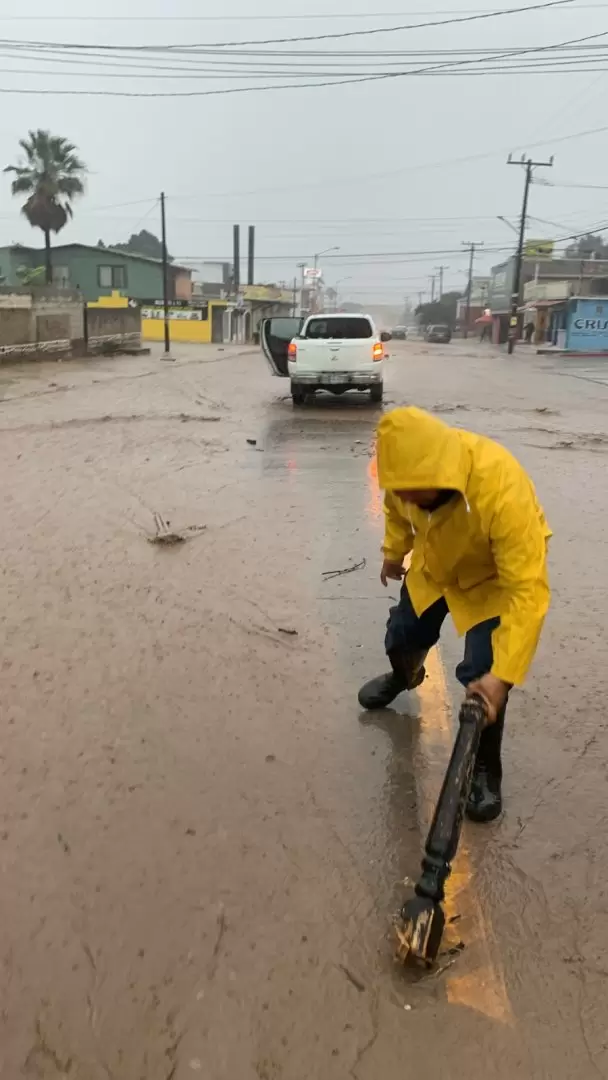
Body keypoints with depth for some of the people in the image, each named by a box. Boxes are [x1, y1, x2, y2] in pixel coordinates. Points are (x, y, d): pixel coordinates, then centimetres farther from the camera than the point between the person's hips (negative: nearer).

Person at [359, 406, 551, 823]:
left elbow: (528, 592, -41)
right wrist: (394, 551, 11)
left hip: (498, 576, -5)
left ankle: (485, 769, 14)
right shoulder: (412, 467, -29)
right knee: (404, 634, 20)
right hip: (434, 563, 5)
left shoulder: (504, 491, -45)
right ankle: (404, 676, 57)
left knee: (483, 677, -12)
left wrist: (502, 675, -44)